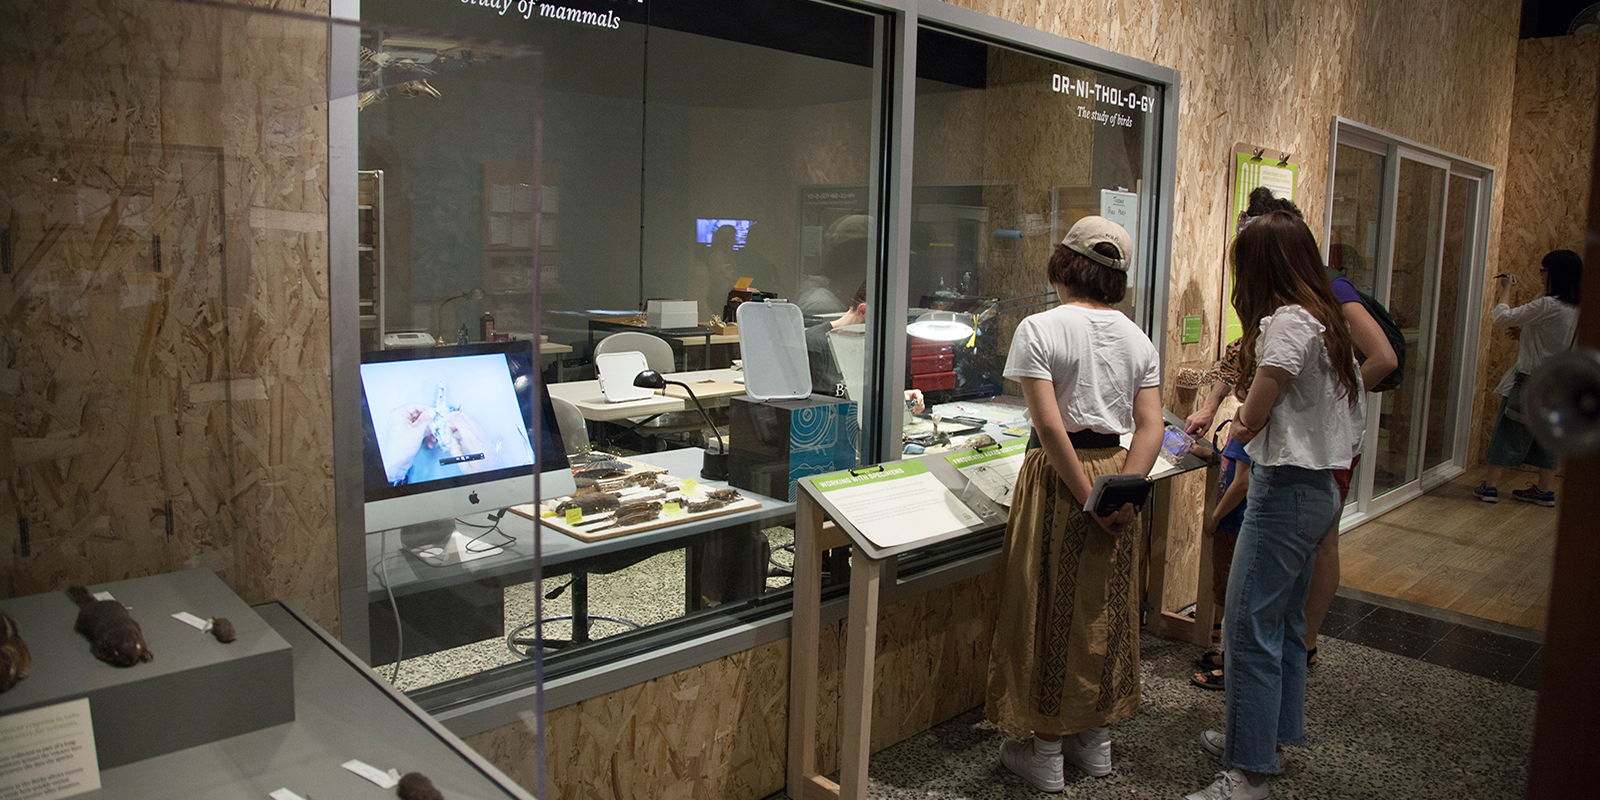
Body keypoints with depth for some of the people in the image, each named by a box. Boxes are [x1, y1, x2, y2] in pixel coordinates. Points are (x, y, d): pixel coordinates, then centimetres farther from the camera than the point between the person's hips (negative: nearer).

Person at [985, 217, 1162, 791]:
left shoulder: (1039, 329, -12)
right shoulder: (1137, 338, 5)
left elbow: (1049, 426, -19)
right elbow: (1150, 426, -4)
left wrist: (1087, 498, -14)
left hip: (1059, 477, -5)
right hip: (1117, 470, 5)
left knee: (1051, 609, 6)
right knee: (1106, 608, 16)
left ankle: (1044, 750, 17)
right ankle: (1095, 738, 30)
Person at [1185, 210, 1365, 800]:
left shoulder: (1288, 322, -18)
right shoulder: (1326, 319, 11)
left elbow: (1250, 421, -17)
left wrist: (1233, 425, 6)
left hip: (1286, 489, -10)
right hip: (1319, 487, 10)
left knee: (1250, 629, -5)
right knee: (1285, 620, 20)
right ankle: (1271, 735, 34)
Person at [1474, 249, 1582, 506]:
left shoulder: (1547, 305, -21)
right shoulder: (1577, 309, 6)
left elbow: (1502, 318, -19)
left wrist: (1505, 291, -4)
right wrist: (1521, 333, 13)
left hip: (1530, 379, -8)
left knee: (1508, 430, 0)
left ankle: (1490, 485, 3)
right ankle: (1546, 490, 19)